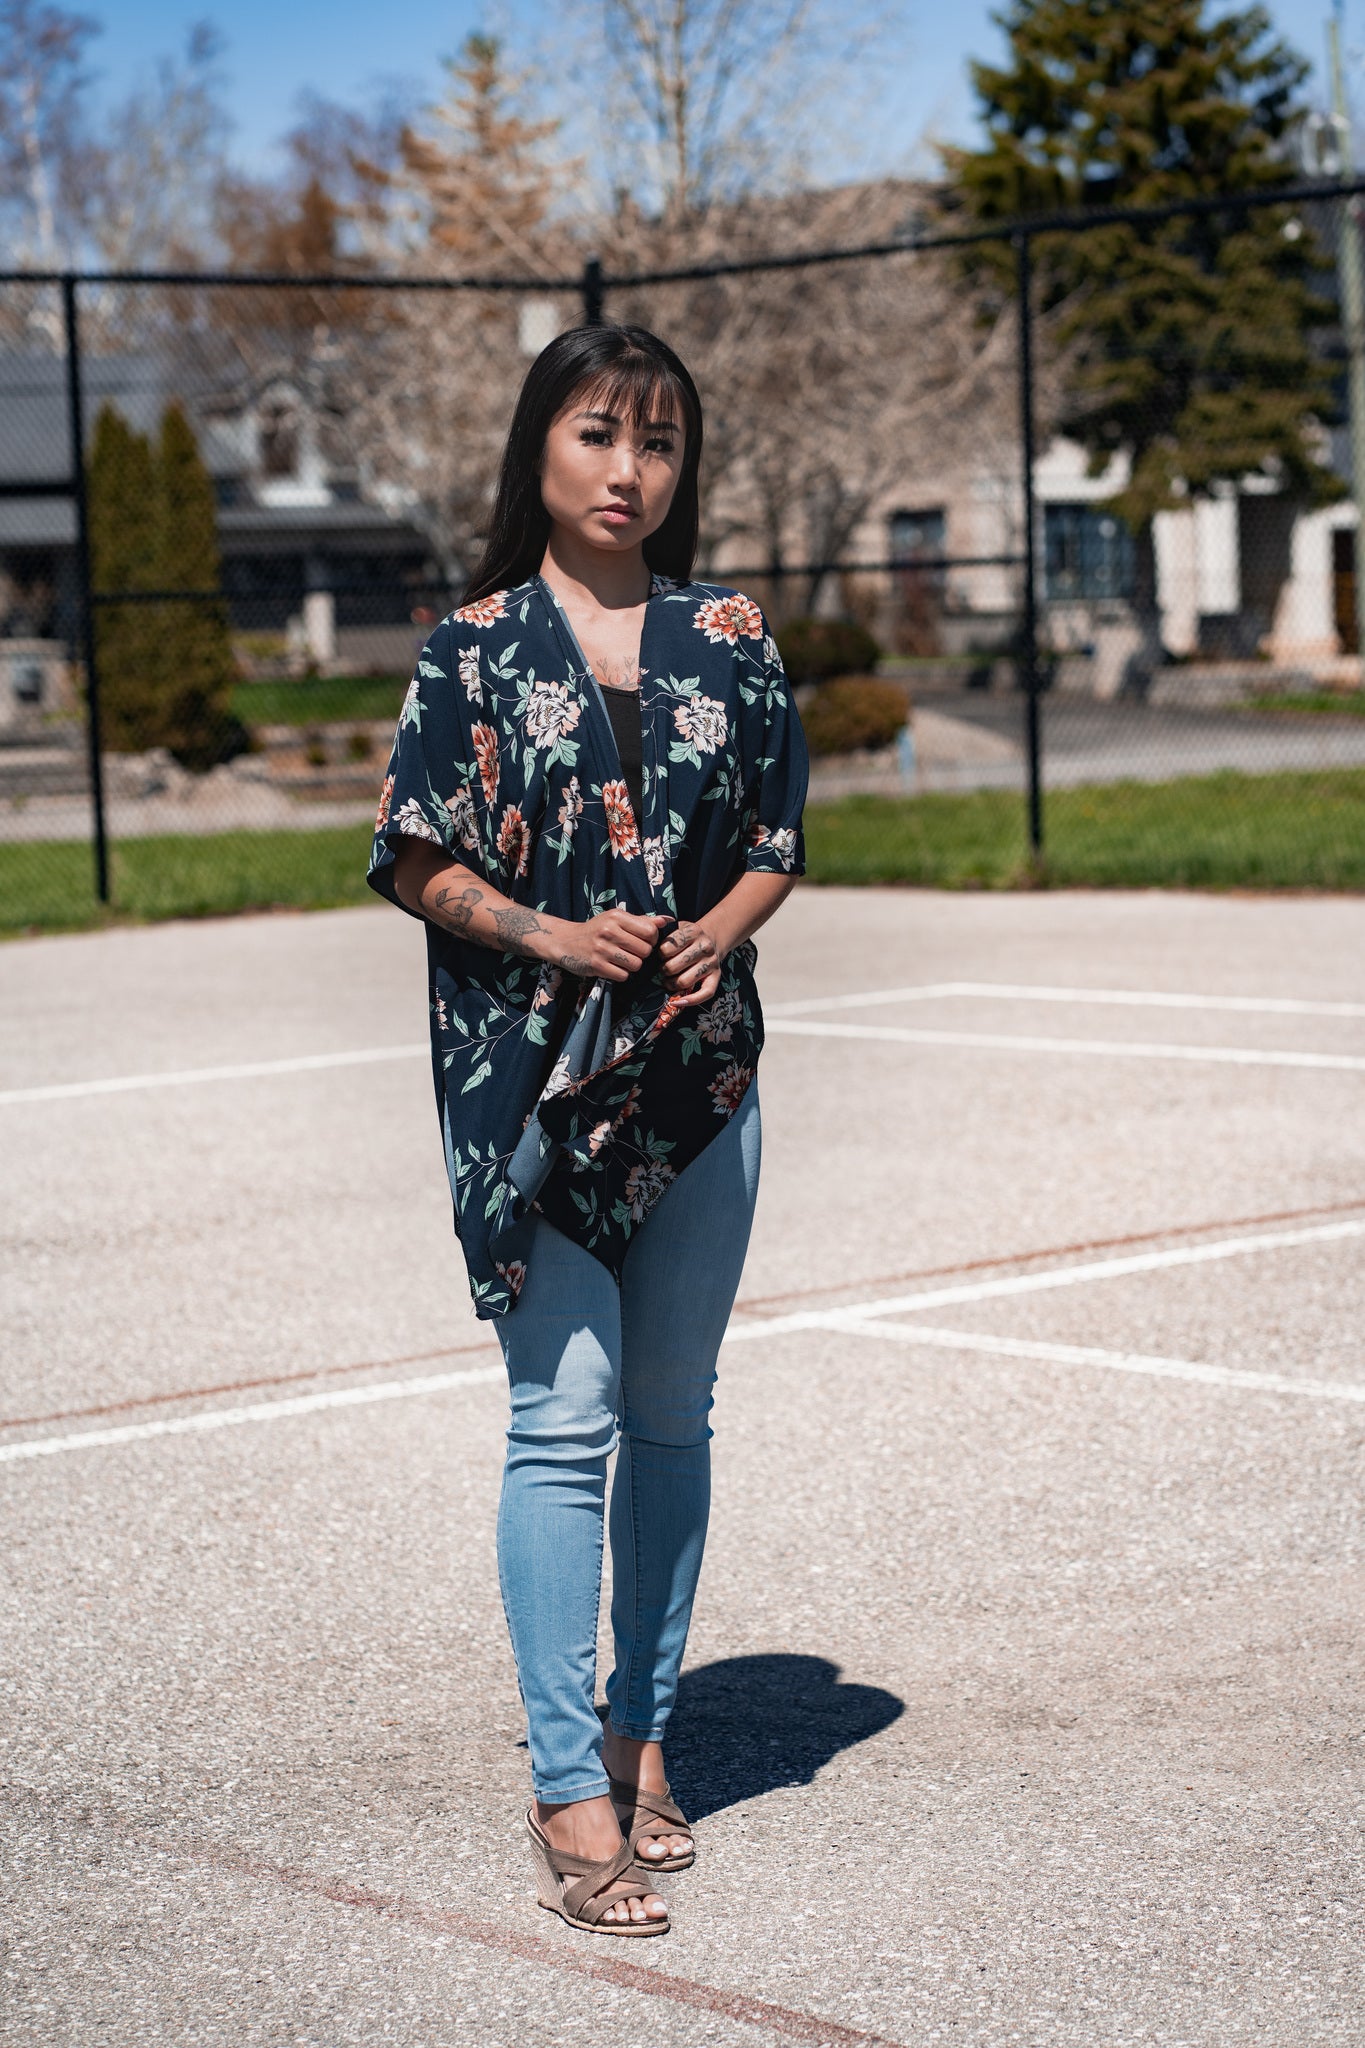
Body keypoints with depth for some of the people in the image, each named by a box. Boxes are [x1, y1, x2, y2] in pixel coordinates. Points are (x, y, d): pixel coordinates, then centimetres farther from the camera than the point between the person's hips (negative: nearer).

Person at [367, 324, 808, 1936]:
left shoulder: (730, 639, 7)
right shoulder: (475, 647, 0)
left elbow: (775, 843, 11)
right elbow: (417, 863, 0)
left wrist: (716, 935, -9)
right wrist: (549, 935, -15)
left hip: (698, 1071, 3)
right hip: (529, 1081, -3)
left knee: (670, 1416, 10)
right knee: (563, 1418, -7)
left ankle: (641, 1736, 23)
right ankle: (568, 1790, -4)